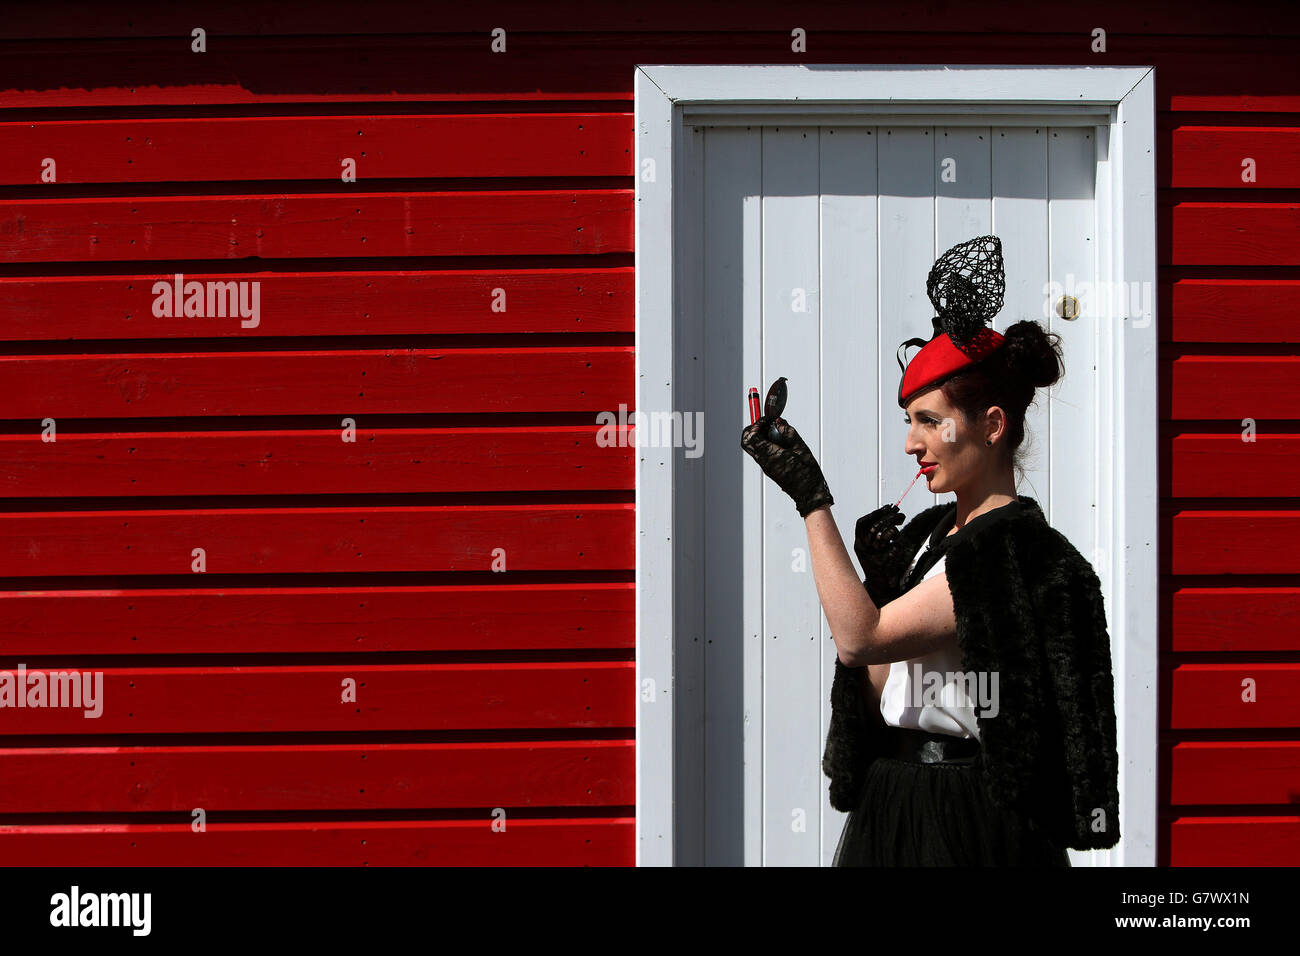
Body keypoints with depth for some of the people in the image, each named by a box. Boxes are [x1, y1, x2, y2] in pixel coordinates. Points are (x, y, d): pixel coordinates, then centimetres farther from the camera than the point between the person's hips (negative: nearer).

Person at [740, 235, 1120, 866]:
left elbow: (859, 640, -20)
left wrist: (811, 499, -16)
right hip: (890, 809, 8)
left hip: (969, 819, -8)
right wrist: (881, 583, -1)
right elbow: (880, 697, 12)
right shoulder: (929, 534, 12)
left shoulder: (1016, 548, -14)